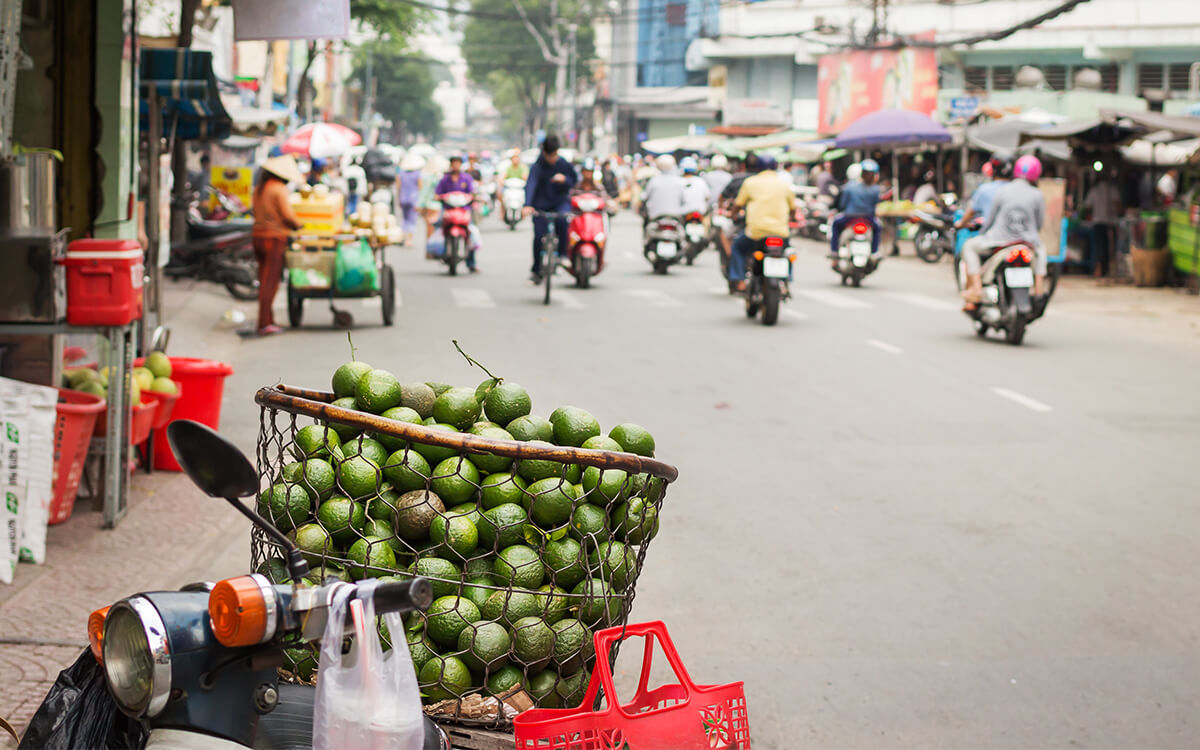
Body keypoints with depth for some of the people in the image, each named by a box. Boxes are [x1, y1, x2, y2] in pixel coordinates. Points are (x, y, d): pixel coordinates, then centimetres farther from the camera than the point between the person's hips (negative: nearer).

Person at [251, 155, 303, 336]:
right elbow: (287, 215, -16)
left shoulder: (258, 189, 13)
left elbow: (257, 214, 16)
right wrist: (297, 226, 4)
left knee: (265, 280, 13)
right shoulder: (279, 189, -12)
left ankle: (267, 320, 16)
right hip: (275, 239, -8)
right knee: (270, 282, -7)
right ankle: (264, 324, -10)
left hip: (258, 235, 8)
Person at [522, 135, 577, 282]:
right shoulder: (538, 166, -15)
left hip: (560, 202, 1)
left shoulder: (563, 164, -3)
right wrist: (528, 205, -46)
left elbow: (573, 182, 8)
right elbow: (530, 185, -29)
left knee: (562, 219, -32)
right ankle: (536, 270, 10)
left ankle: (562, 254, -15)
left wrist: (564, 179, -17)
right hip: (541, 205, -1)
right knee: (539, 236, -8)